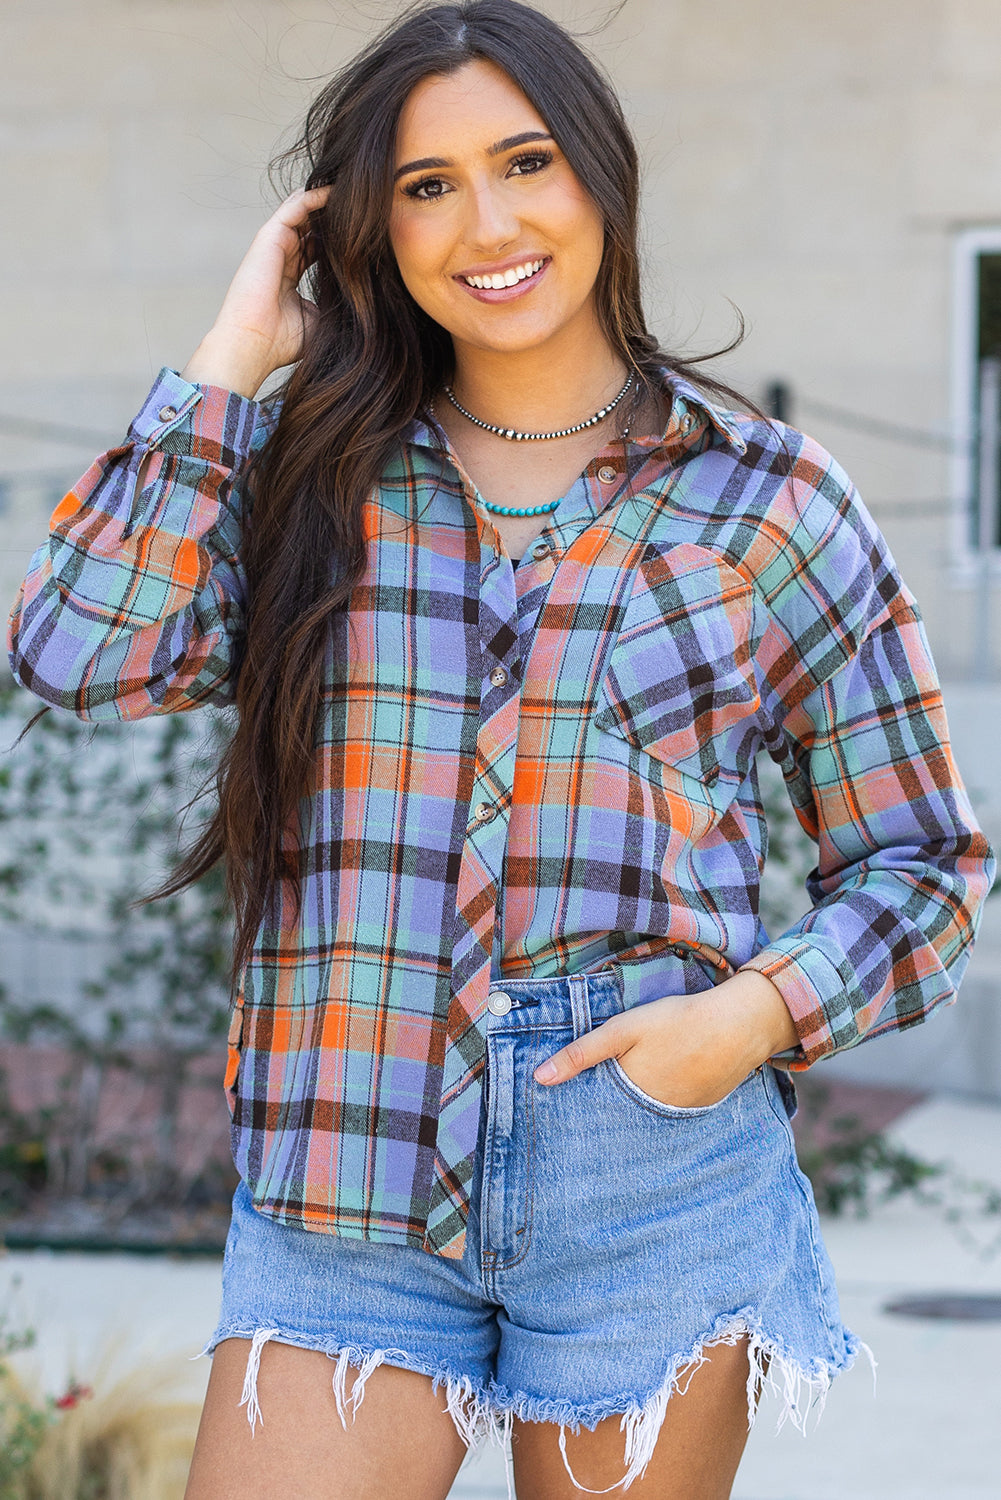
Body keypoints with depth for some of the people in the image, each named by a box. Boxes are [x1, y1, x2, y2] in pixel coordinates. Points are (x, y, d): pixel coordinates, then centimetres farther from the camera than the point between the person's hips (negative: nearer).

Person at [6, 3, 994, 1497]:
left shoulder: (767, 502, 5)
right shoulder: (310, 477, 8)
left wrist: (757, 1012, -10)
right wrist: (235, 355, -4)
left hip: (656, 1167, -1)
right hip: (343, 1176, 1)